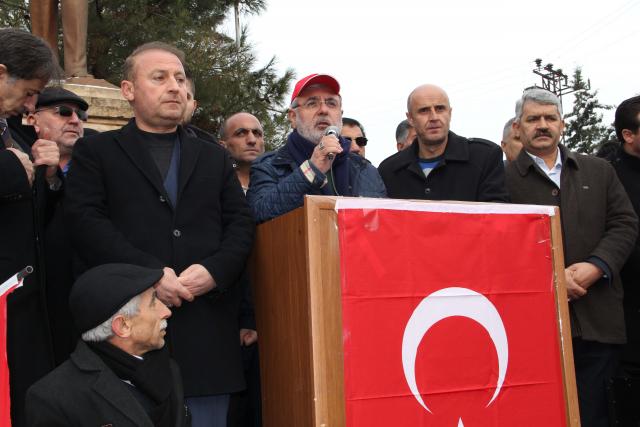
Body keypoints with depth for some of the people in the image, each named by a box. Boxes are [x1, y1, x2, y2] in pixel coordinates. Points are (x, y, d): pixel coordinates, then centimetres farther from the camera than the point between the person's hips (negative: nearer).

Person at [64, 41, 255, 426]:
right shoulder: (95, 153, 10)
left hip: (207, 324, 3)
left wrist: (215, 270, -9)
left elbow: (241, 224, 11)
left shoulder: (214, 157, 20)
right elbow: (86, 221, -5)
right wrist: (149, 272, -15)